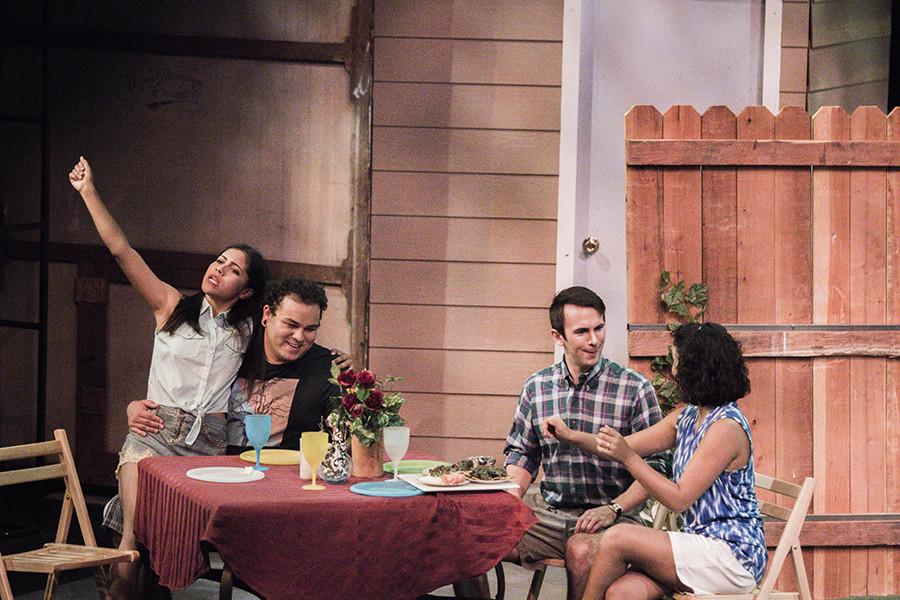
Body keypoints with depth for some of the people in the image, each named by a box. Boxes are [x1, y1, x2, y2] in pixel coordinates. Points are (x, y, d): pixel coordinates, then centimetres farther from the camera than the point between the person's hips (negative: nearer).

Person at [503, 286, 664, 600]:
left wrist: (613, 509, -15)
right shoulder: (536, 386, 9)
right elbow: (521, 453, 19)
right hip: (547, 512, 3)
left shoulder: (636, 389, -3)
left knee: (582, 551, -37)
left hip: (608, 517, -3)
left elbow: (653, 469, -2)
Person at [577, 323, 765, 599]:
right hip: (702, 545, 8)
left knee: (617, 539, -17)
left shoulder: (727, 428, -15)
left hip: (732, 554, -8)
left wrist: (629, 458, -18)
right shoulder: (687, 417, 13)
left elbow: (679, 499, -17)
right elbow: (627, 447, 16)